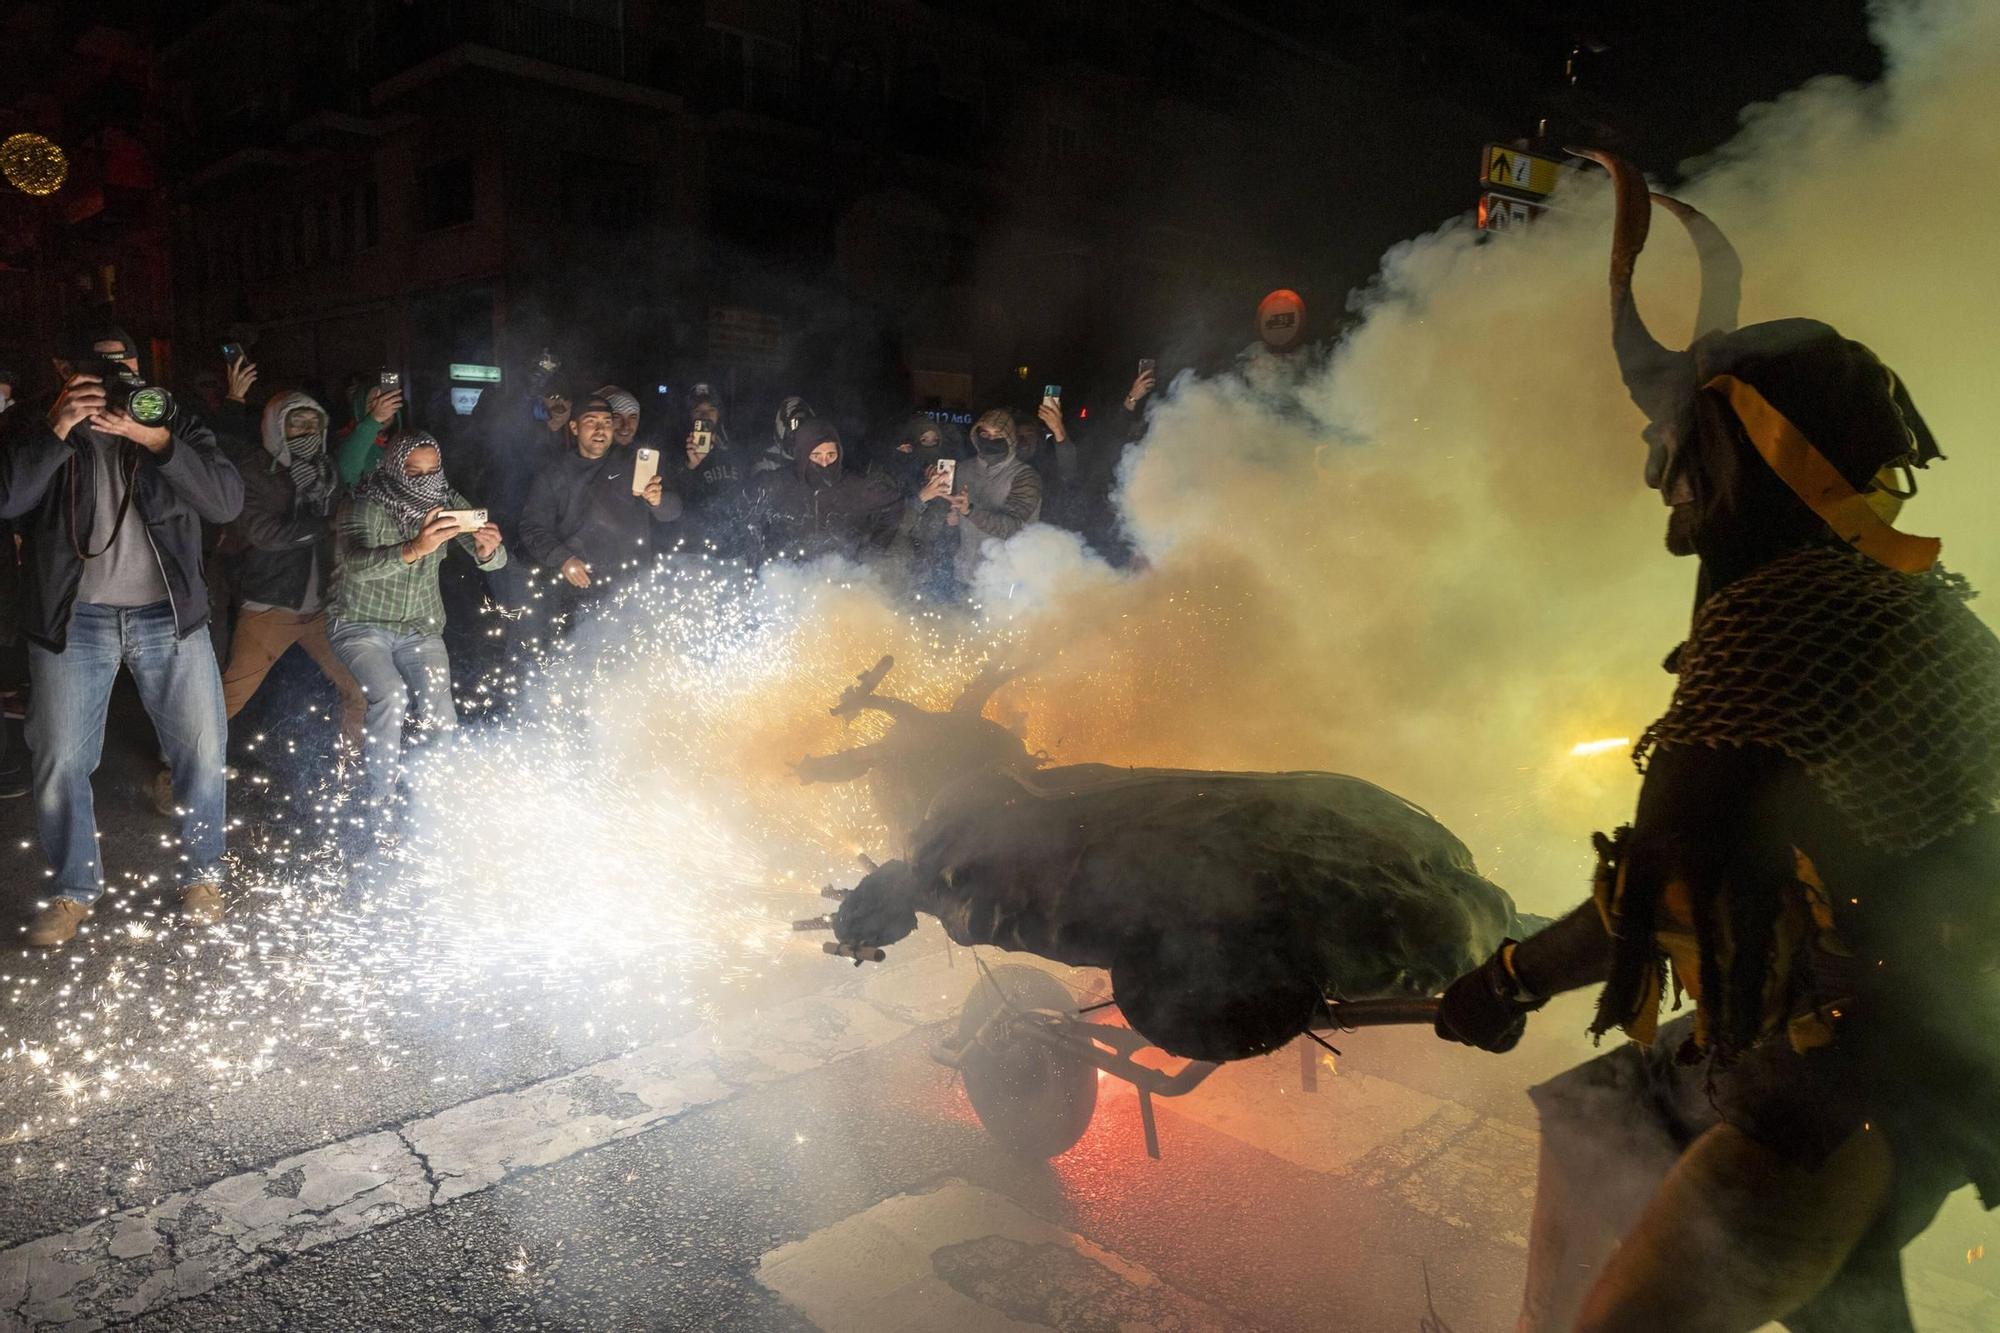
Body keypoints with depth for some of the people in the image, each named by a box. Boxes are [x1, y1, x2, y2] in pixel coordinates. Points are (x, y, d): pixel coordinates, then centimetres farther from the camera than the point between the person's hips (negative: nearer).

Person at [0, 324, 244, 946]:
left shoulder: (178, 427, 6)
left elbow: (226, 501, -11)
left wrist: (154, 440, -21)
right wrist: (56, 429, -18)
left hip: (169, 617, 0)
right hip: (72, 623, 0)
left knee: (202, 753, 1)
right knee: (59, 765, 4)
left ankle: (202, 876, 21)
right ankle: (73, 890, 23)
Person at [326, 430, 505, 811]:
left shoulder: (446, 502, -4)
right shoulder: (363, 507, -18)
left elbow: (494, 560, -11)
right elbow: (356, 564, -36)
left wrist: (489, 549, -37)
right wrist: (414, 549, -55)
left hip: (420, 626, 3)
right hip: (361, 625, -3)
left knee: (438, 714, -17)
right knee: (391, 696, -27)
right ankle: (378, 798, -9)